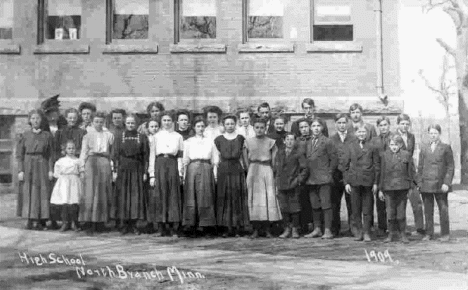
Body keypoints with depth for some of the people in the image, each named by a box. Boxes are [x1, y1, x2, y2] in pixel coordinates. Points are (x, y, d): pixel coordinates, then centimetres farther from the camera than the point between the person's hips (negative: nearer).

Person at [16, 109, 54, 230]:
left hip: (42, 166, -1)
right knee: (28, 193, -2)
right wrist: (20, 170, -4)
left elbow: (51, 154, 3)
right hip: (28, 167, 1)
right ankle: (30, 220, 3)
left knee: (42, 192, -3)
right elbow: (19, 154, 5)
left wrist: (50, 170, -5)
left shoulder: (47, 135, 5)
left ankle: (40, 221, 1)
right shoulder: (25, 136, 7)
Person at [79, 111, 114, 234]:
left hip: (104, 163, 1)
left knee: (103, 193, -1)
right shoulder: (88, 135, 12)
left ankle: (98, 221, 5)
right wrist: (82, 166, -3)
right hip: (91, 162, -1)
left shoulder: (109, 135, 14)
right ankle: (89, 223, -9)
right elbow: (83, 152, 6)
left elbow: (112, 152, 10)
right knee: (90, 192, -9)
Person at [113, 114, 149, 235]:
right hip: (123, 170, 0)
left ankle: (134, 224, 6)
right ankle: (124, 224, 7)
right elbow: (115, 155, 6)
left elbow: (146, 156, 4)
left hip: (137, 170, 0)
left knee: (137, 196, -2)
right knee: (123, 196, -1)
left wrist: (145, 172, -3)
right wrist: (115, 170, -3)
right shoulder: (119, 137, 8)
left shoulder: (142, 138, 6)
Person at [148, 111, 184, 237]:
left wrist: (180, 173, -1)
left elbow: (180, 156, 8)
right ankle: (161, 228, 3)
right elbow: (152, 156, 9)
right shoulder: (156, 137, 13)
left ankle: (174, 229, -1)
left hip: (173, 165, 0)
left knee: (173, 196, -4)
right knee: (159, 196, -3)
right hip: (159, 165, 1)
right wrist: (152, 174, 1)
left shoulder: (178, 137, 12)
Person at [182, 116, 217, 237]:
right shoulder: (188, 142, 13)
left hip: (206, 170, 1)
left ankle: (205, 226, 0)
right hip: (192, 169, -1)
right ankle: (192, 227, -1)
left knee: (206, 198, -4)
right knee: (191, 198, -5)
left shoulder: (210, 142, 16)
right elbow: (185, 160, 10)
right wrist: (184, 175, 1)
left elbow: (214, 160, 13)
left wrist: (215, 174, 2)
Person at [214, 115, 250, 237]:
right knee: (224, 199, -1)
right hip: (223, 170, 0)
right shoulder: (219, 139, 7)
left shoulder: (240, 138, 8)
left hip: (237, 170, 0)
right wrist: (216, 172, 2)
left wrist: (243, 167, 1)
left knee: (237, 198, -1)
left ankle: (237, 228, 3)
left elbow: (242, 156, 11)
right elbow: (218, 157, 8)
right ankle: (227, 228, 3)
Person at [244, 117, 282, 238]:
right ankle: (255, 229, 2)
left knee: (269, 198, -4)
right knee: (254, 198, -2)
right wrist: (250, 169, 1)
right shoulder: (248, 142, 7)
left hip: (267, 170, 0)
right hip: (253, 171, 0)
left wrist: (273, 172, -2)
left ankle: (267, 229, 1)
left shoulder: (270, 142, 5)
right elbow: (246, 160, 8)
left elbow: (274, 160, 4)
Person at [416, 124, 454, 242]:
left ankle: (445, 234, 13)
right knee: (428, 211, 5)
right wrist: (419, 183, 5)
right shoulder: (424, 148, 11)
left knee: (443, 210, 2)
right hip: (426, 184, 3)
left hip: (440, 185, -2)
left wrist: (447, 183, -9)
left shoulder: (446, 148, 3)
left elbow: (450, 167, 0)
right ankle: (429, 233, 14)